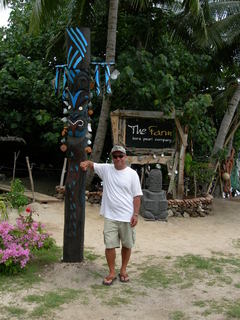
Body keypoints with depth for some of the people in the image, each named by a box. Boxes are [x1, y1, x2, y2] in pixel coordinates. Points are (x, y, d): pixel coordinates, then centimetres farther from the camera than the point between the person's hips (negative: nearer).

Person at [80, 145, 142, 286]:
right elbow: (92, 164, -3)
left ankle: (123, 270, 30)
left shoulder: (132, 174, -4)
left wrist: (136, 214, -8)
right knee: (110, 245, 1)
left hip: (127, 217, -1)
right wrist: (86, 163, -28)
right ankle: (112, 273, 17)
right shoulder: (106, 169, 2)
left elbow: (137, 196, -3)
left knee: (127, 245, 11)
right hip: (110, 216, 1)